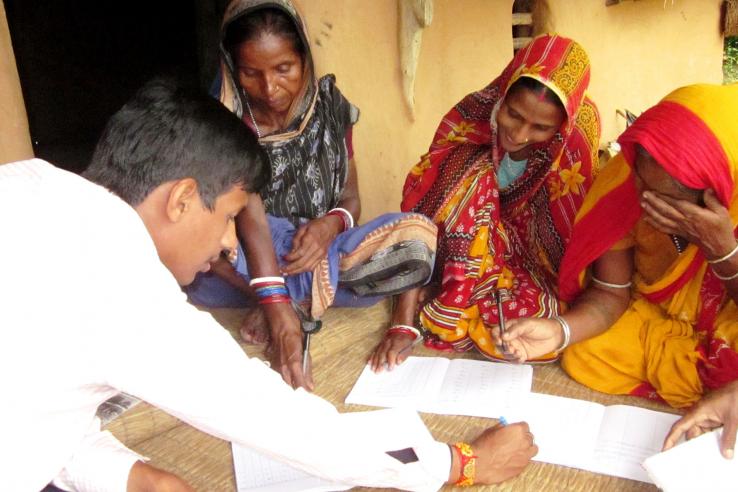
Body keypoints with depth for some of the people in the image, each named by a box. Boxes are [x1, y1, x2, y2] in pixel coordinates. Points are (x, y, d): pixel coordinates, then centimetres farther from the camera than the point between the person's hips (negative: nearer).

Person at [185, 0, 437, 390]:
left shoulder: (329, 106, -2)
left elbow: (351, 197, 2)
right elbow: (250, 216, -29)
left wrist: (332, 223, -24)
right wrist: (279, 312, -42)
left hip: (322, 250, 3)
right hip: (256, 266, -2)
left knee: (419, 237, -25)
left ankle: (299, 298, -17)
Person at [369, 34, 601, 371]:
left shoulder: (579, 129, -21)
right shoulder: (472, 114, -22)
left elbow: (575, 229, -9)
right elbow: (421, 213, -25)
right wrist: (405, 321, -30)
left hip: (533, 260, 1)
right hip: (468, 252, 0)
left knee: (541, 318, -32)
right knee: (473, 175, -30)